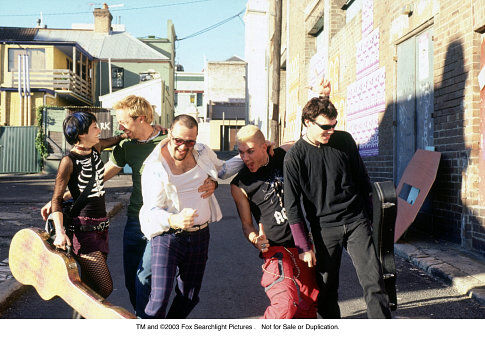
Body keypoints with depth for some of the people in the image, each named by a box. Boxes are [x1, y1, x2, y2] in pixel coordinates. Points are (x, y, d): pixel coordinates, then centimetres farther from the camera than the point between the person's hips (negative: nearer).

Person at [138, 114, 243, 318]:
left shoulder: (202, 152, 1)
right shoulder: (154, 166, -14)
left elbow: (222, 170, 23)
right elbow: (152, 211, -18)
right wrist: (174, 220, -39)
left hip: (199, 236, 5)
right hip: (168, 236, -5)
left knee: (189, 297, 15)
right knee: (159, 299, -14)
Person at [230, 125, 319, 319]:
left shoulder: (285, 155, 5)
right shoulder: (239, 185, -2)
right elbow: (246, 224, 3)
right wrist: (255, 239, -17)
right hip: (275, 250, -4)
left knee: (309, 307, 7)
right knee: (286, 306, -21)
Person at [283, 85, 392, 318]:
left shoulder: (344, 140, 2)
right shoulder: (295, 157, -7)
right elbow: (292, 206, -6)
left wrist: (368, 215, 17)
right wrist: (303, 246, -9)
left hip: (356, 222, 2)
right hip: (324, 229, -2)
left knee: (373, 281, -4)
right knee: (326, 290, 4)